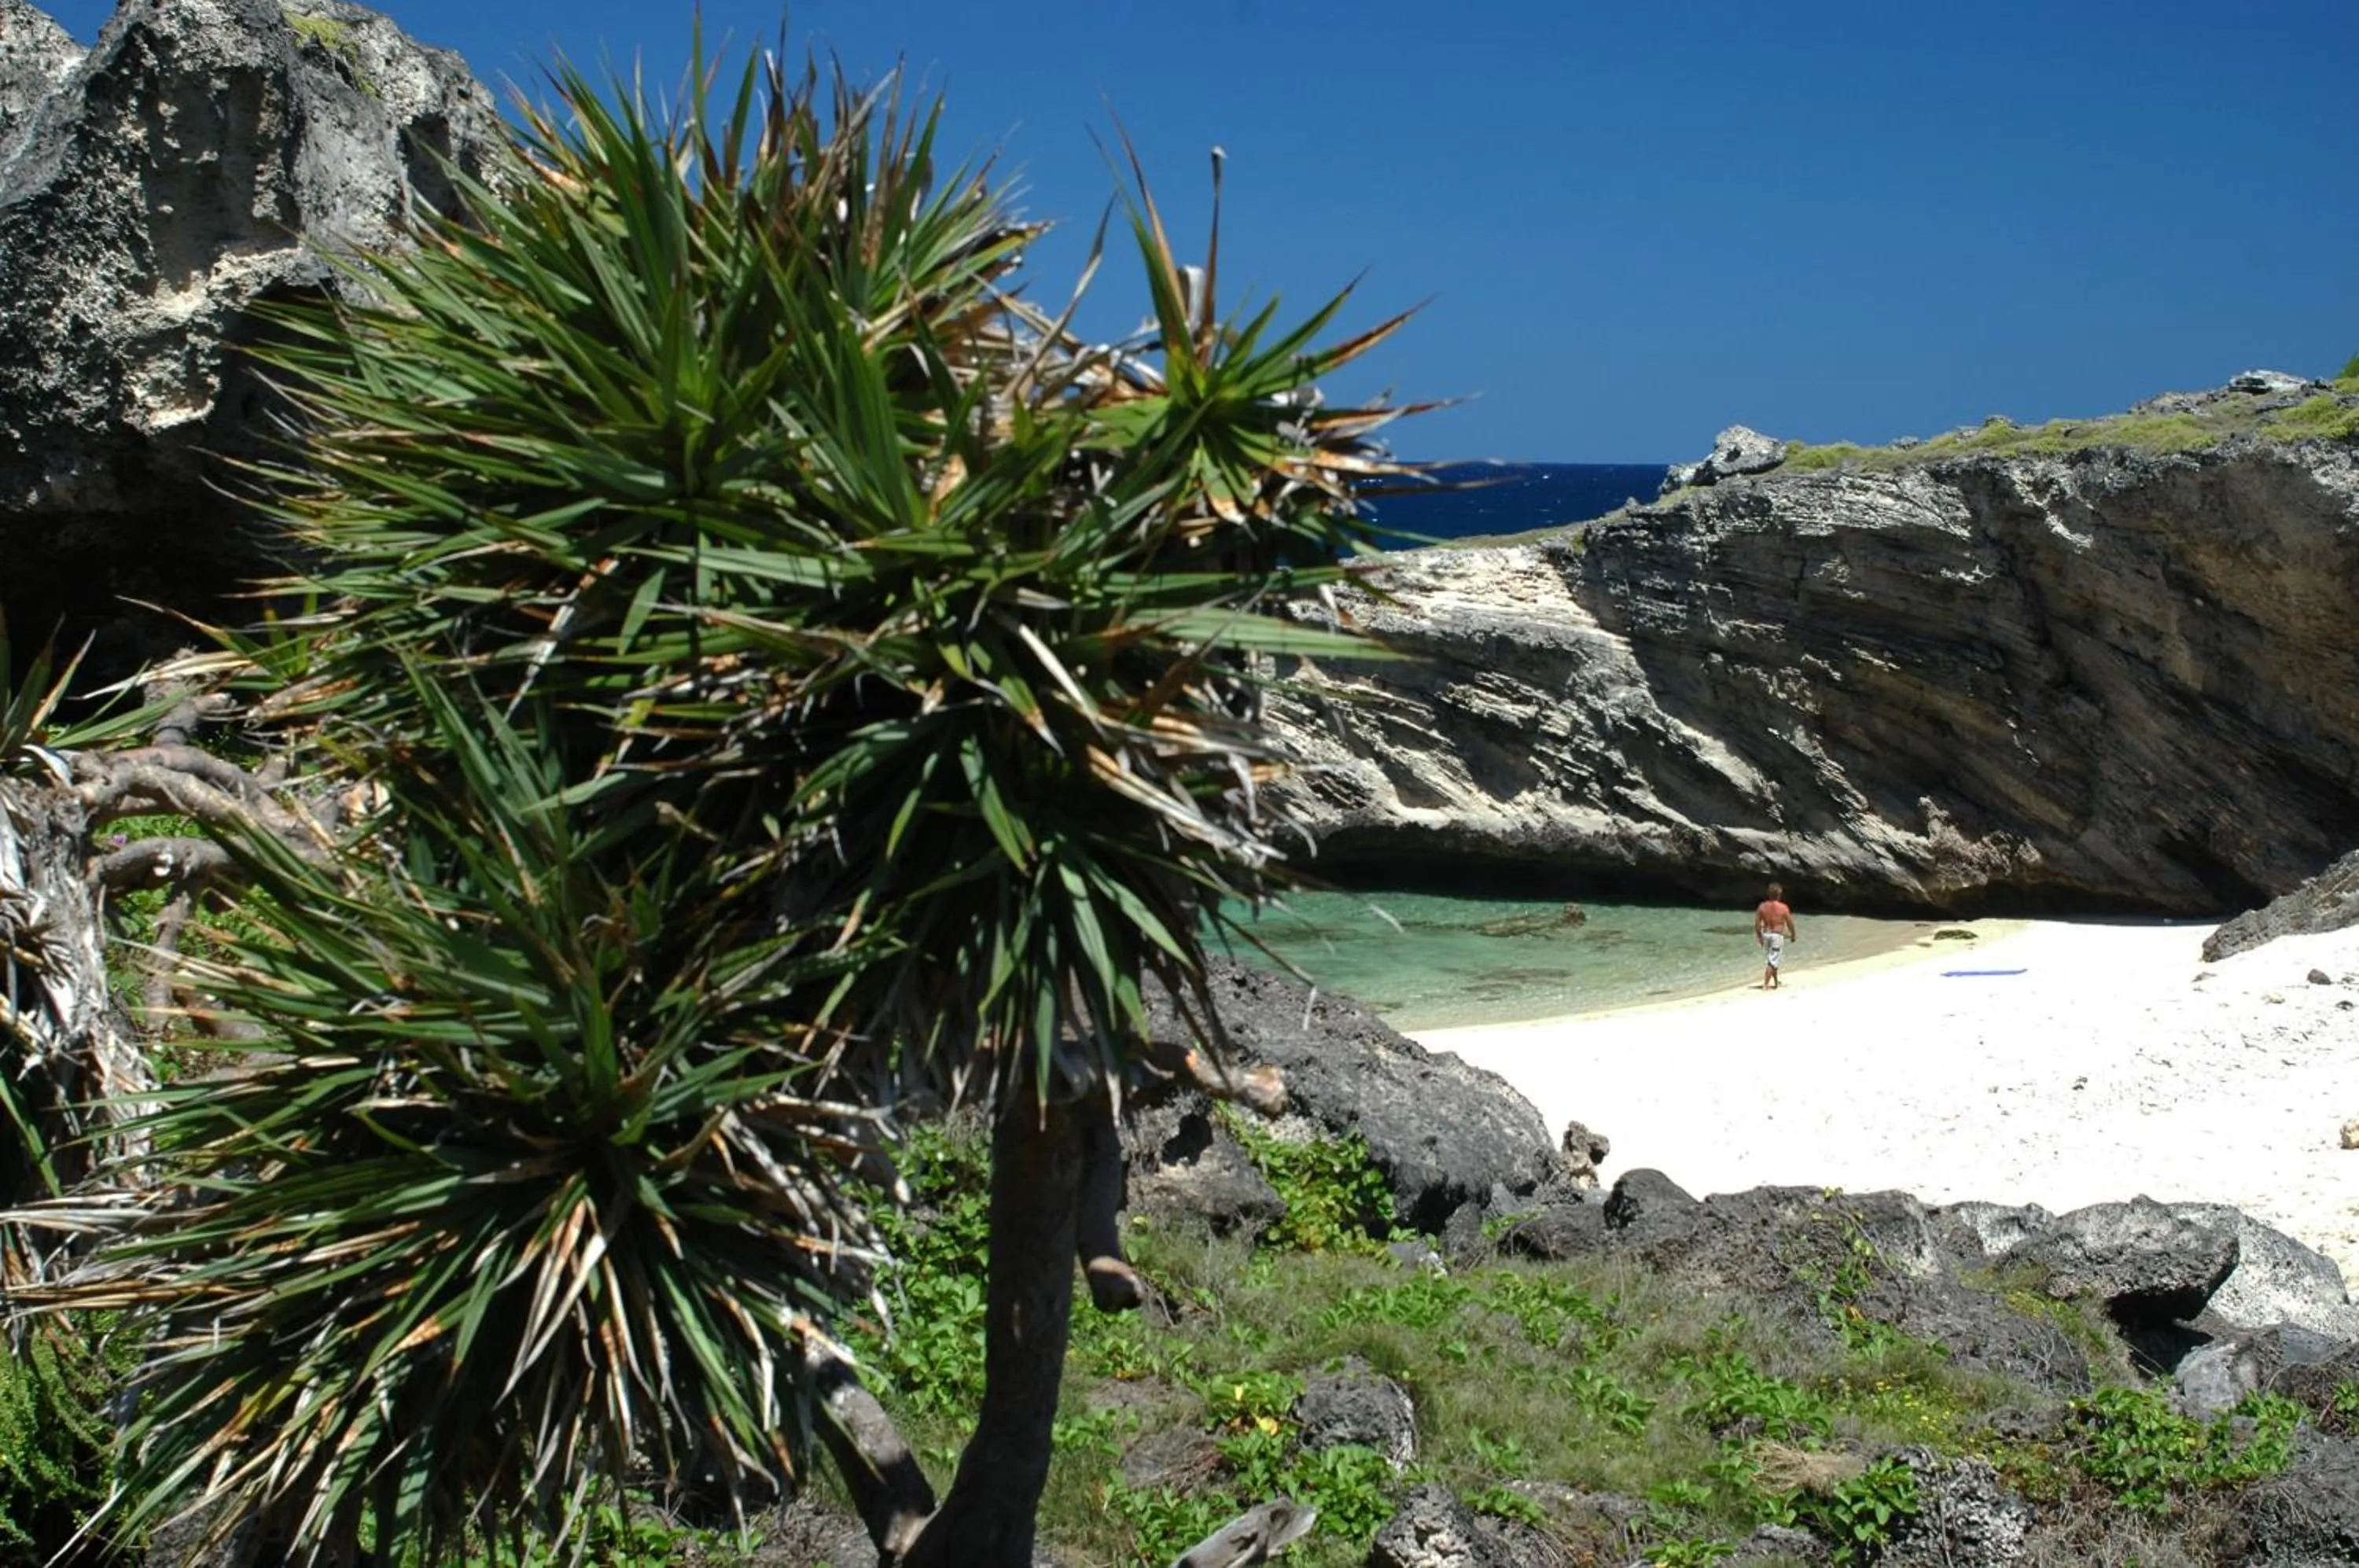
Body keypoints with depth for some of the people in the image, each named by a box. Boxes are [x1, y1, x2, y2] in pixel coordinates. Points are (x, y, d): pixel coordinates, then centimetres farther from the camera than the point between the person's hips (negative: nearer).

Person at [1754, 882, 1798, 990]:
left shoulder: (1762, 906, -2)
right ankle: (1766, 985, -9)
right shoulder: (1783, 908, -11)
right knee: (1773, 962, -3)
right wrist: (1793, 935, 14)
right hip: (1778, 935, -5)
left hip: (1766, 934, 5)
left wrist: (1759, 937, 15)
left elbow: (1757, 923, 1)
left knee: (1770, 960, 20)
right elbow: (1790, 924, -4)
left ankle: (1776, 982, 34)